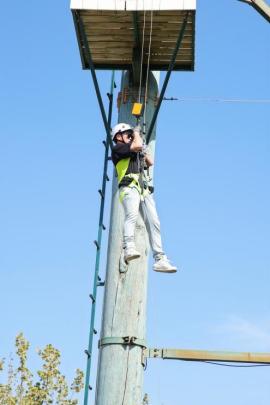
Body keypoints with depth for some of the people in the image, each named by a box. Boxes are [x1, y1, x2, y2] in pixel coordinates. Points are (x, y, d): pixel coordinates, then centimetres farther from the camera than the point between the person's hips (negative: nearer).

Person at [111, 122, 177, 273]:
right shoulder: (117, 148, 9)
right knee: (132, 215, -33)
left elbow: (150, 162, 34)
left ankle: (160, 259, -9)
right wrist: (137, 134, 15)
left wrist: (143, 149, 34)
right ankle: (129, 248, -50)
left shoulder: (135, 153, 34)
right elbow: (137, 145, -5)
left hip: (144, 190, 7)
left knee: (153, 223, -5)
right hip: (129, 187, -7)